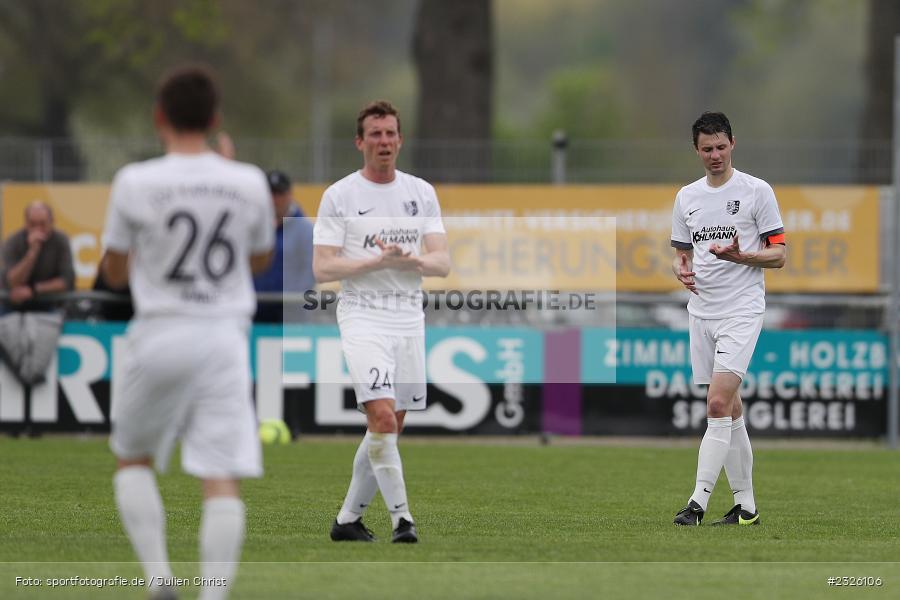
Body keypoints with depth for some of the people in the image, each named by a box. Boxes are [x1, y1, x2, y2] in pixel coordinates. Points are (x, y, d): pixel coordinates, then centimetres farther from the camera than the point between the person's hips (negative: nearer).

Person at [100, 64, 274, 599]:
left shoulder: (135, 183, -7)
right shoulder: (248, 183, 0)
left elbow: (115, 273, 3)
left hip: (160, 334, -1)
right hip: (224, 335, 1)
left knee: (133, 458, 18)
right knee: (223, 479, -3)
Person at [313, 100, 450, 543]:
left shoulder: (422, 193, 10)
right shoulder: (339, 195, -2)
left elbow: (442, 263, 4)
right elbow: (322, 269, -7)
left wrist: (410, 259, -17)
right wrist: (378, 261, -18)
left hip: (410, 320, 5)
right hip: (363, 319, -5)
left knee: (389, 429, 7)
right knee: (382, 417, -20)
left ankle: (348, 519, 18)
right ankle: (401, 517, -17)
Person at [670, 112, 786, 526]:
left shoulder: (757, 191, -3)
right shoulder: (686, 197, 12)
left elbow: (778, 255, -3)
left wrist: (738, 255, -21)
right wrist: (681, 268, -2)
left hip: (742, 310, -6)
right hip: (701, 312, 6)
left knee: (718, 402, -17)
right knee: (729, 408, 9)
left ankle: (698, 501, -21)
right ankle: (746, 505, 14)